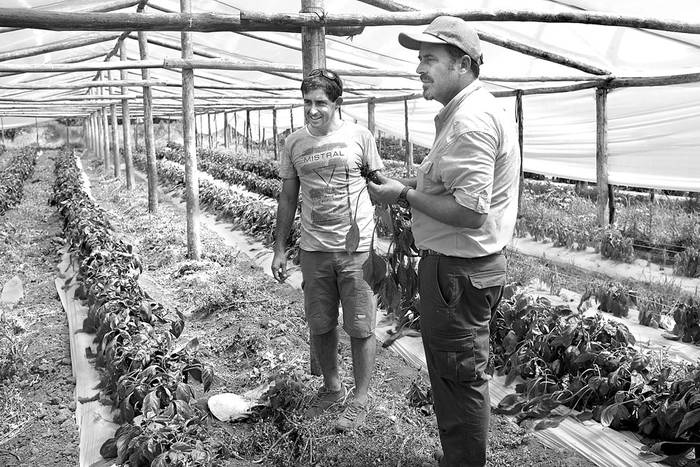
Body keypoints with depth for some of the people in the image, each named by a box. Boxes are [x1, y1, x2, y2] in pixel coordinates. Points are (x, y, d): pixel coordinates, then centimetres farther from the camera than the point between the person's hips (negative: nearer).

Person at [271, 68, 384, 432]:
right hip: (313, 250, 3)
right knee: (319, 327, 13)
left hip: (357, 249, -3)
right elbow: (288, 198, 10)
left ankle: (360, 399, 20)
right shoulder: (294, 143, 5)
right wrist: (279, 249, 8)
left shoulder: (360, 136, -3)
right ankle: (332, 387, 34)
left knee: (360, 328, 3)